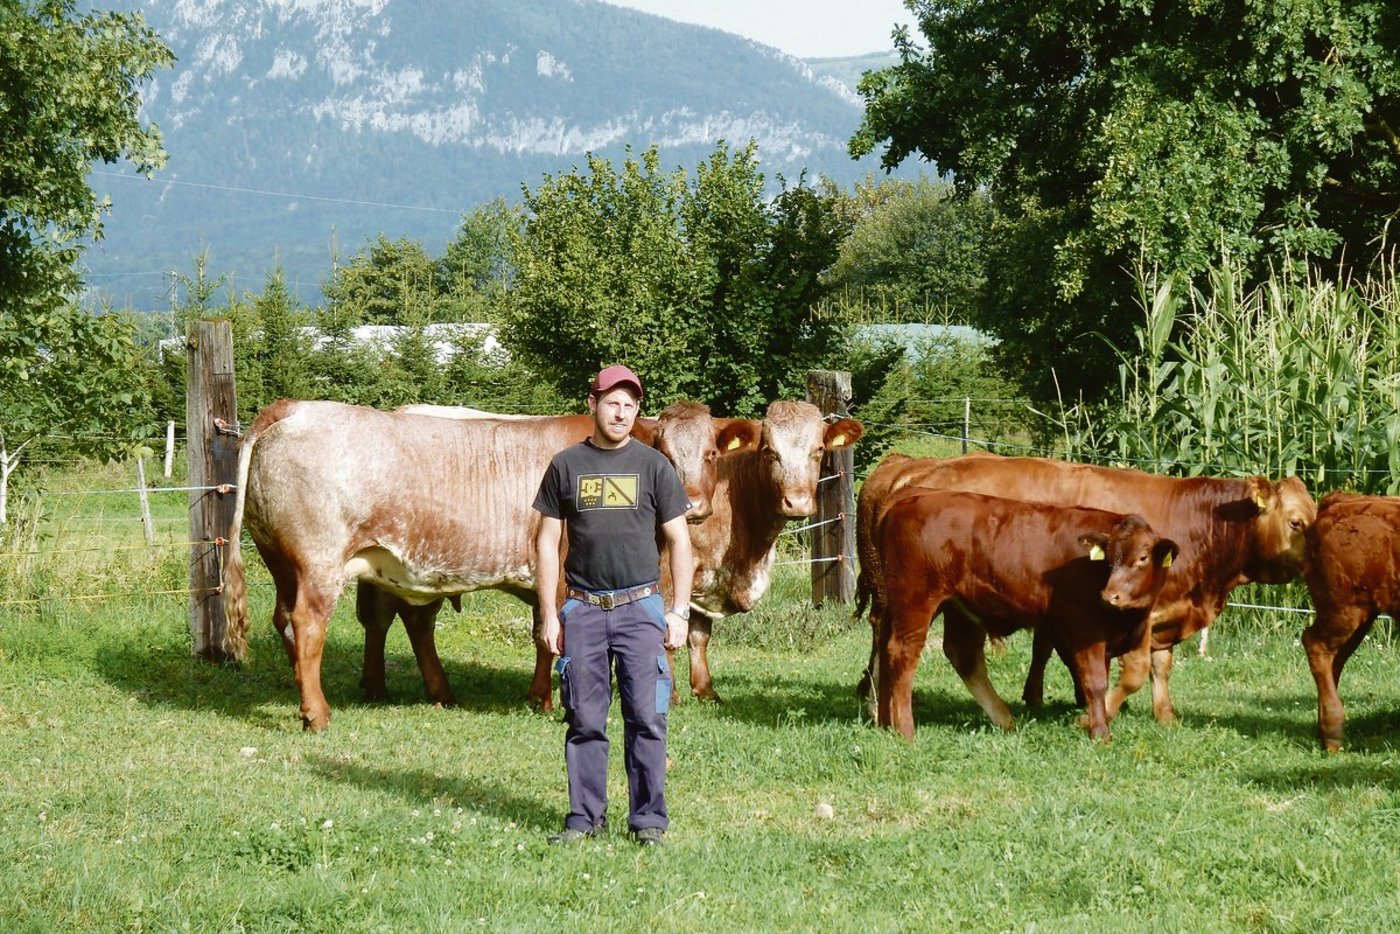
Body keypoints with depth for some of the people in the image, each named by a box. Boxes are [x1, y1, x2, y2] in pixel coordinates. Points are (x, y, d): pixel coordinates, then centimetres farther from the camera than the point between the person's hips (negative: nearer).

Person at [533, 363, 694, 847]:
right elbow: (547, 542, 9)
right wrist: (548, 615, 3)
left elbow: (679, 541, 6)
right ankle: (585, 817, 11)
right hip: (582, 608, 1)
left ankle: (649, 820, 3)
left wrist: (679, 612, -1)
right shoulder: (566, 465, 7)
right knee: (584, 719, 3)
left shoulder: (653, 466, 5)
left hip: (640, 607, -1)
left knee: (646, 717, -3)